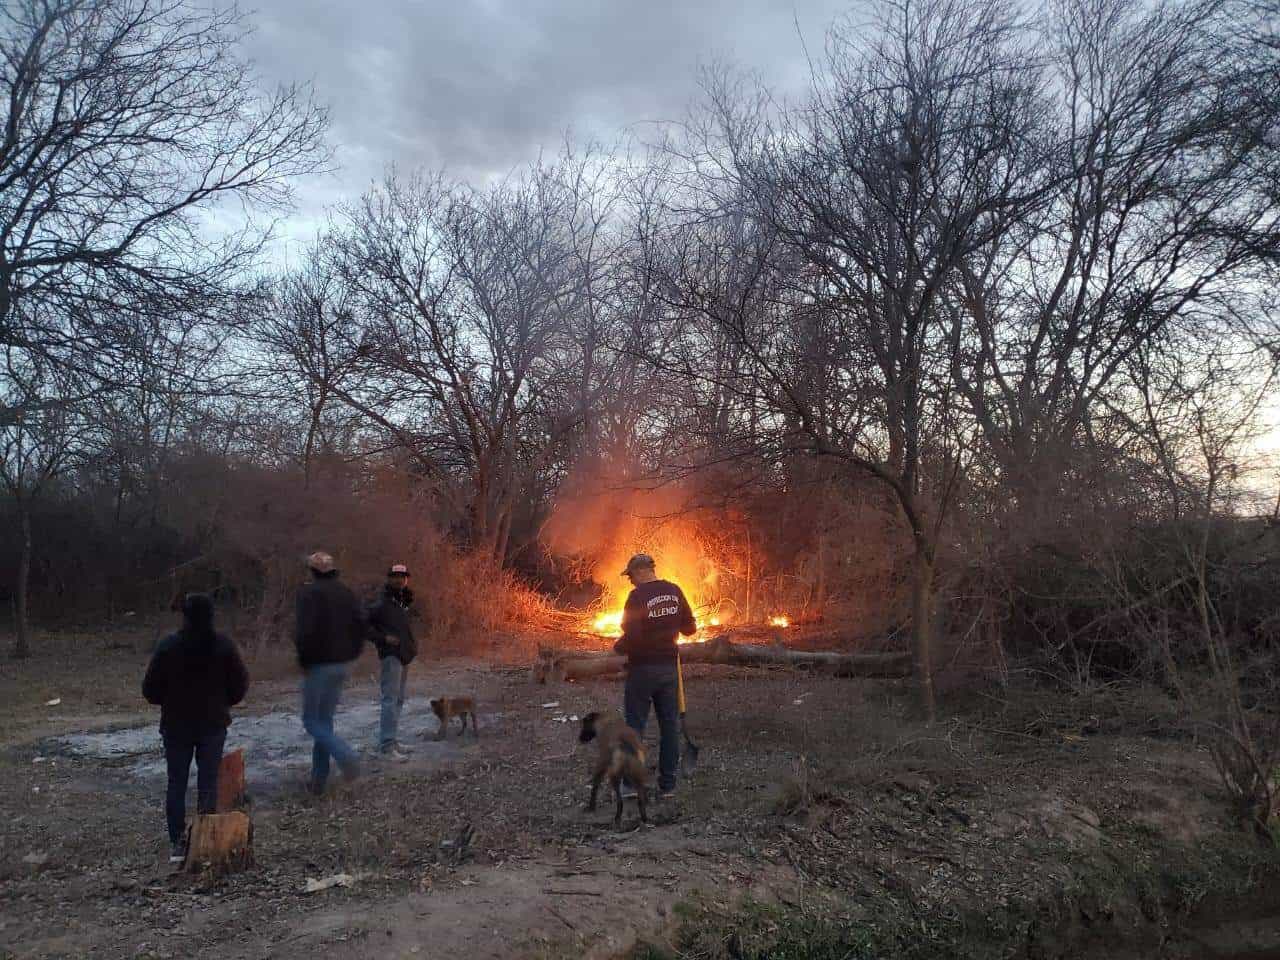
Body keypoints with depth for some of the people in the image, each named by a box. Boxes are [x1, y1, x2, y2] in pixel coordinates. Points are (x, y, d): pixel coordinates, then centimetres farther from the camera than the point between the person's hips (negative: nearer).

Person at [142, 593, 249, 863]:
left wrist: (167, 702, 14)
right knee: (208, 781, 9)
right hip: (213, 724, 0)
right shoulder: (224, 646, -9)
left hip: (176, 725, 0)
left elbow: (150, 689, -6)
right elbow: (240, 684, -2)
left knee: (176, 783, 10)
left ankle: (177, 844, 13)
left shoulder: (168, 646, -12)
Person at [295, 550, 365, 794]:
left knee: (312, 721, 3)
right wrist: (351, 653, 11)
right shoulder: (346, 592, 8)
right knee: (325, 720, 15)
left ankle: (346, 756, -19)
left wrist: (304, 660, -8)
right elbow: (361, 625, 4)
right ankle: (318, 780, 17)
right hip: (342, 664, 7)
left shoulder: (309, 593, -12)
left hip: (319, 665, -7)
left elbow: (306, 630, -21)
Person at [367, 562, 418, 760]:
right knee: (391, 698, -14)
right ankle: (387, 744, -16)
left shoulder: (404, 602, 15)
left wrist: (413, 645, 13)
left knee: (398, 700, 13)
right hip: (391, 655, -9)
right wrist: (383, 638, -19)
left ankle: (388, 739, 21)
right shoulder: (381, 603, -10)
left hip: (405, 656, 9)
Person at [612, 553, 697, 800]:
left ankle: (632, 783, 6)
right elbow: (690, 628, 6)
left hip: (642, 668, -5)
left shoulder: (637, 597, -17)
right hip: (669, 666, 5)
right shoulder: (674, 591, 1)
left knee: (635, 724, 5)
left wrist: (618, 647, -2)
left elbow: (632, 637, -22)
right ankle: (667, 785, 15)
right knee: (669, 725, 10)